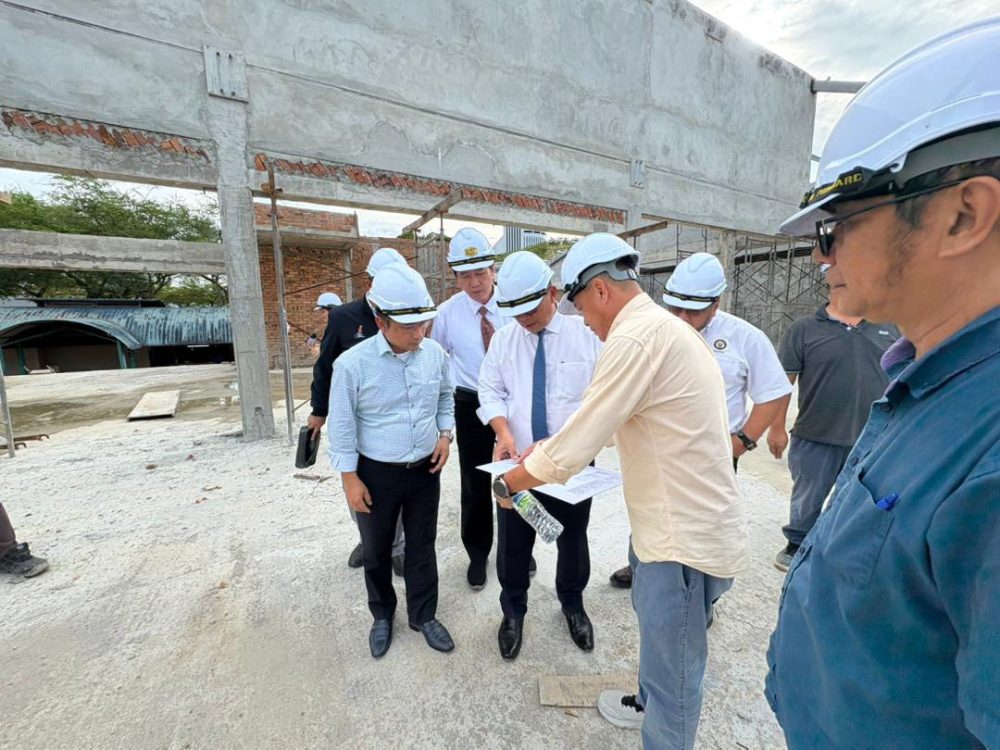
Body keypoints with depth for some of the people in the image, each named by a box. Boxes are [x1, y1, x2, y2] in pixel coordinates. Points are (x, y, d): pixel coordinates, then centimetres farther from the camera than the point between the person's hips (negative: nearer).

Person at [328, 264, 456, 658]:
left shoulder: (436, 355, -8)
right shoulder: (353, 363, -18)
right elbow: (342, 425, -9)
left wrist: (445, 434, -2)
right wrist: (350, 477, -8)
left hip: (426, 470, 3)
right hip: (377, 474, -2)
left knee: (422, 546, 18)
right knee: (376, 551, 19)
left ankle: (423, 615, 41)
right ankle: (382, 615, 46)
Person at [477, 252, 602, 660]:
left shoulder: (587, 334, -8)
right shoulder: (503, 339, -1)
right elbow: (490, 391, 1)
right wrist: (504, 432, -18)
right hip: (517, 461, 2)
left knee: (573, 539, 19)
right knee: (512, 543, 14)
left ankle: (573, 605, 48)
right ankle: (513, 610, 42)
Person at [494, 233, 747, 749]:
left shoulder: (635, 337, -24)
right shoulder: (662, 326, 8)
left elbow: (572, 451, -22)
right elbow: (611, 419, 16)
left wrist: (507, 482, -5)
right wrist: (547, 445, 16)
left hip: (686, 539, -10)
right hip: (686, 522, 10)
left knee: (672, 673, 11)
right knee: (653, 622, 30)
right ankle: (647, 704, 56)